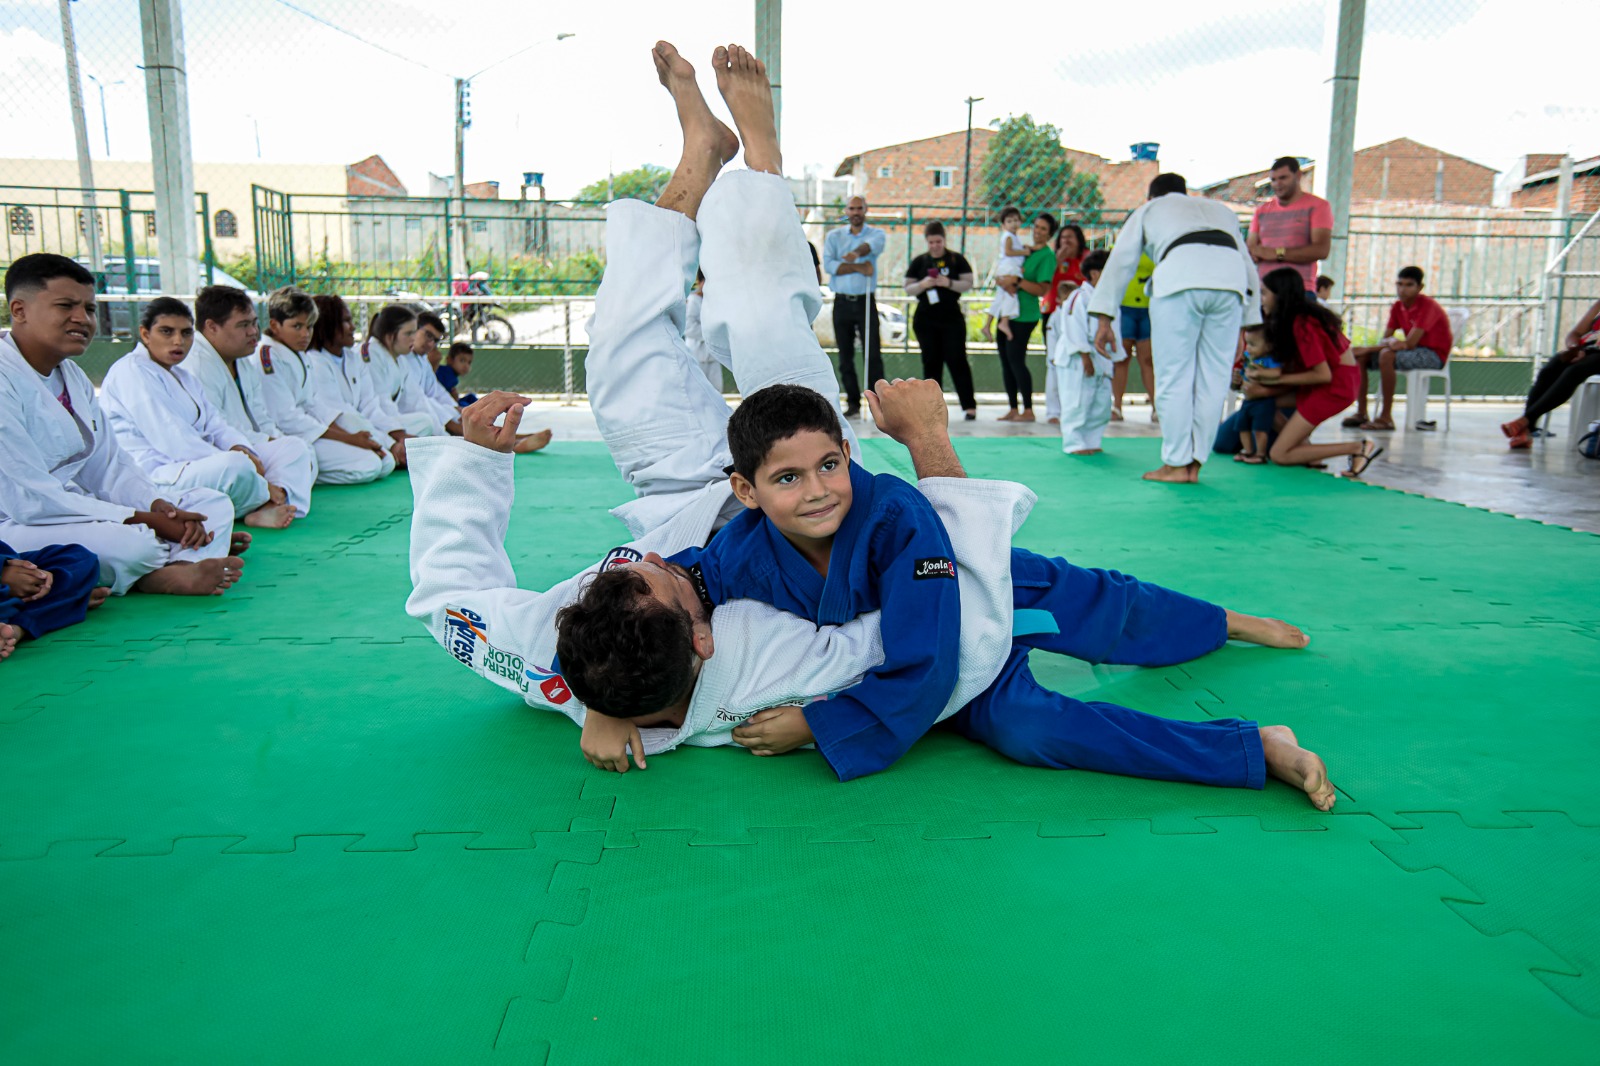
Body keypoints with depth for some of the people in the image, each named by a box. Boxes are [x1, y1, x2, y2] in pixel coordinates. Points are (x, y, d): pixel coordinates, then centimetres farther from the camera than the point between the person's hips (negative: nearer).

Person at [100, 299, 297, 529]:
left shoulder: (183, 377, 25)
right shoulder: (131, 372, -7)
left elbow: (215, 425, 13)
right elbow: (174, 442, -19)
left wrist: (240, 449, -11)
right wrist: (235, 460, -22)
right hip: (153, 476, -10)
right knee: (236, 465, -39)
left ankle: (264, 510, -26)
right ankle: (268, 499, -7)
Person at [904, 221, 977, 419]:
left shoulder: (957, 259, 5)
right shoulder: (919, 262, 9)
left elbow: (968, 284, 0)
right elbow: (908, 289, 6)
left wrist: (949, 283, -17)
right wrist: (922, 284, -14)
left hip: (952, 318, -2)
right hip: (925, 319, 2)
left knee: (956, 360, -8)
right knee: (931, 362, 4)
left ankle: (969, 405, -6)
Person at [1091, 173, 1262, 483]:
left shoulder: (1148, 210, 32)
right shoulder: (1221, 209, 40)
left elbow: (1121, 262, 20)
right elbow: (1249, 267, 32)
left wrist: (1104, 319, 16)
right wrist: (1245, 327, 30)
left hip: (1180, 278, -3)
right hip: (1231, 281, 3)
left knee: (1173, 376, 1)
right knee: (1213, 379, 7)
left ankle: (1176, 463, 2)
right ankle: (1194, 464, 10)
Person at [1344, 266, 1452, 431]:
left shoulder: (1428, 306, -18)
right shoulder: (1397, 307, 4)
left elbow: (1410, 343, -25)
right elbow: (1386, 338, 4)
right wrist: (1391, 341, -24)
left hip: (1434, 355, -8)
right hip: (1413, 351, 8)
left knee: (1386, 355, -34)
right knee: (1360, 355, -6)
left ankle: (1386, 417, -32)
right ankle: (1361, 413, -10)